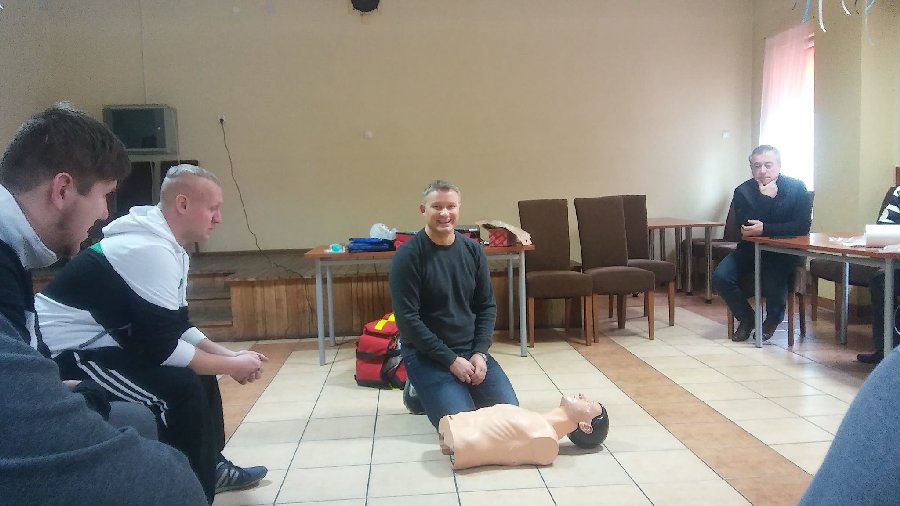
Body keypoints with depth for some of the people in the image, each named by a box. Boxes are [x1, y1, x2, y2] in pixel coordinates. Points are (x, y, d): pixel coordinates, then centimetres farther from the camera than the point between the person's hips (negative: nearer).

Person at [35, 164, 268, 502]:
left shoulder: (167, 245, 7)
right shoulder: (150, 250, -25)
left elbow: (175, 327, 12)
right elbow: (163, 348, -25)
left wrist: (228, 355, 0)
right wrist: (233, 366, -14)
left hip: (95, 342, 11)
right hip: (63, 353, -11)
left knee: (198, 369, 12)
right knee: (181, 387, -22)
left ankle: (211, 467, 25)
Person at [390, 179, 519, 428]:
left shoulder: (473, 250, 1)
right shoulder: (408, 256, -14)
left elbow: (487, 306, 6)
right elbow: (407, 319, -16)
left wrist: (479, 352, -8)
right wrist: (450, 360, -17)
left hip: (470, 350, 5)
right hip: (426, 355, -5)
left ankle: (459, 391, 21)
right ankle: (420, 391, 11)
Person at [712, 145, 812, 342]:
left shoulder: (797, 188, -10)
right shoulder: (743, 191, -7)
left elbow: (803, 226, -20)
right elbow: (745, 227, -20)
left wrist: (764, 229, -30)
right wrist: (766, 197, -27)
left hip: (784, 251, -2)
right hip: (750, 248, 3)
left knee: (774, 279, -32)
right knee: (720, 276, -20)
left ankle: (773, 318, 4)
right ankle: (746, 318, 6)